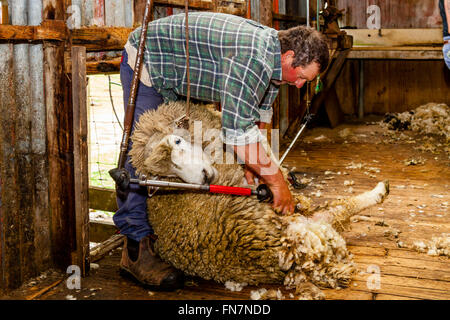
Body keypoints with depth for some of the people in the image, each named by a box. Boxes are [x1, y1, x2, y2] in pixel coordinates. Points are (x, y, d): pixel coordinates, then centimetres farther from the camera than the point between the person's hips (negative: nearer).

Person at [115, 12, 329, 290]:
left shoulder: (273, 53, -5)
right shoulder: (253, 58, -37)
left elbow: (259, 116, 3)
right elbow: (238, 131, -39)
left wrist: (252, 166, -8)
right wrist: (276, 180, -30)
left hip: (179, 72, 10)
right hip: (145, 60, -10)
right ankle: (137, 246, -13)